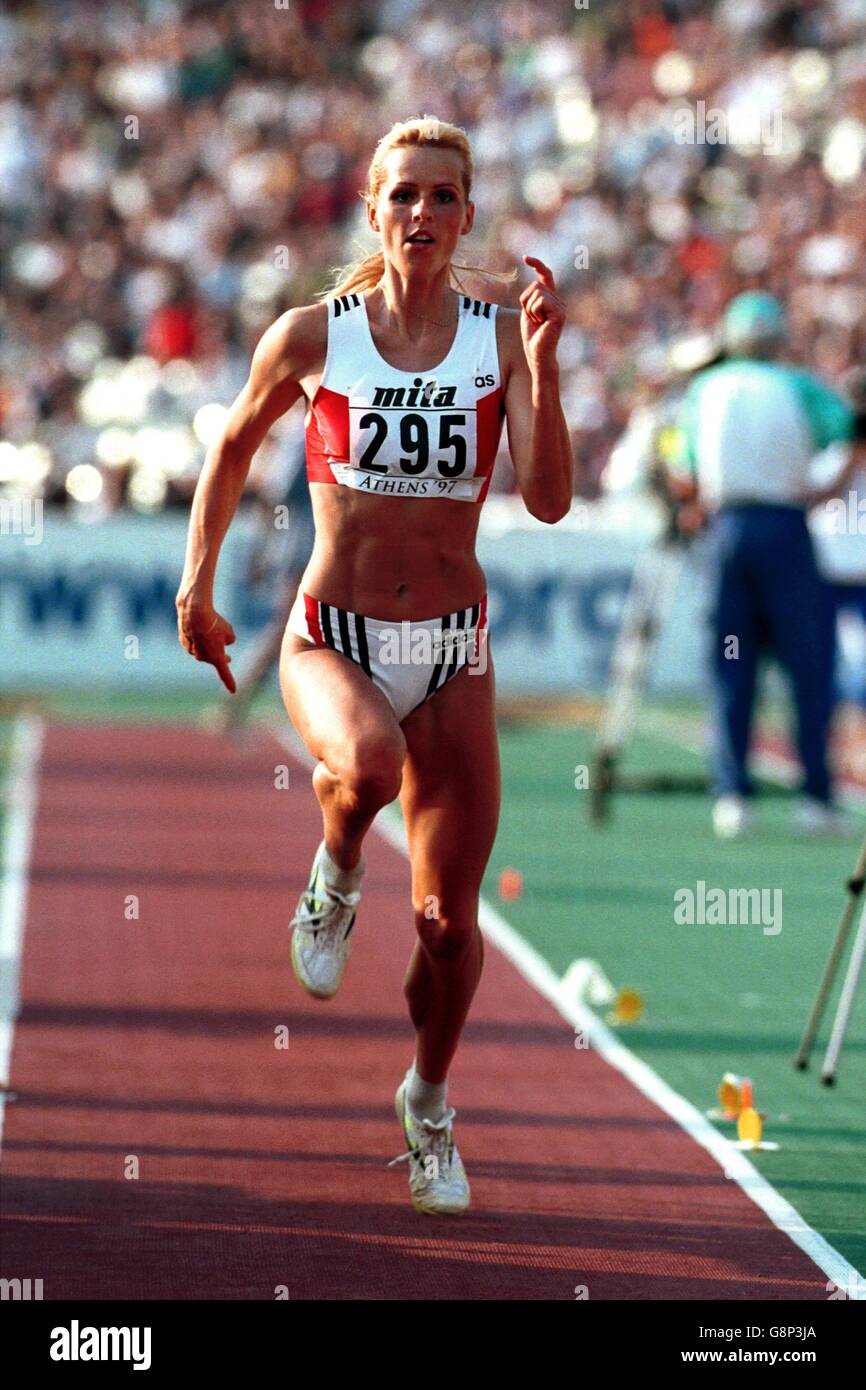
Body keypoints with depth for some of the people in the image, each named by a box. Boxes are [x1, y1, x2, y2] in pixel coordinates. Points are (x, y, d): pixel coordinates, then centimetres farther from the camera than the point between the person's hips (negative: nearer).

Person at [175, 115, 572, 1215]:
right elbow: (232, 450, 14)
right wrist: (196, 587, 13)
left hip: (453, 649, 2)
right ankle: (335, 878, -3)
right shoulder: (313, 336, -4)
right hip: (333, 638, -2)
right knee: (369, 760, -38)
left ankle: (428, 1104, 30)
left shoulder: (501, 339, -3)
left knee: (449, 922, 2)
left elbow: (548, 500, -14)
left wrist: (541, 367, -24)